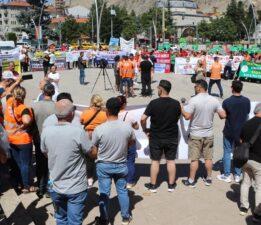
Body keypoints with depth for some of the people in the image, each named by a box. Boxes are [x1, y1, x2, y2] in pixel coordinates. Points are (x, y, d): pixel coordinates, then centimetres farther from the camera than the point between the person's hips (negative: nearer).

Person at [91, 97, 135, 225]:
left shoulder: (99, 129, -21)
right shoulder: (127, 127, -15)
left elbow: (93, 152, -10)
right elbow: (132, 142, 5)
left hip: (103, 166, -2)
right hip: (121, 165, 2)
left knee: (104, 193, 13)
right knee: (122, 191, 17)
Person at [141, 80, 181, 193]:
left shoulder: (154, 103, -16)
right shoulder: (176, 103, -7)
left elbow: (143, 119, -17)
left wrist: (145, 130, -2)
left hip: (155, 137, -2)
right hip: (172, 137, 2)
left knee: (155, 161, 10)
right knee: (171, 161, 13)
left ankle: (153, 185, 19)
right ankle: (171, 185, 22)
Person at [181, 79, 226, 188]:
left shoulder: (194, 100, -17)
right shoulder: (214, 100, -4)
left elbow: (187, 116, -18)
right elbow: (223, 115, -3)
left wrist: (181, 109, 0)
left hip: (195, 134, -3)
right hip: (209, 134, 4)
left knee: (194, 159, 5)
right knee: (208, 158, 15)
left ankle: (191, 180, 15)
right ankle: (209, 178, 26)